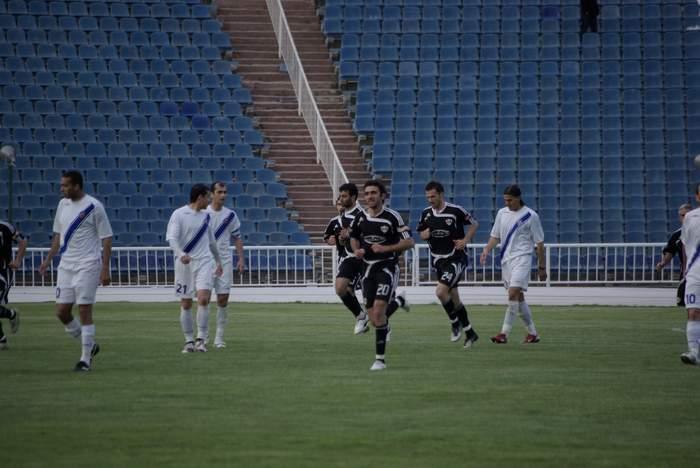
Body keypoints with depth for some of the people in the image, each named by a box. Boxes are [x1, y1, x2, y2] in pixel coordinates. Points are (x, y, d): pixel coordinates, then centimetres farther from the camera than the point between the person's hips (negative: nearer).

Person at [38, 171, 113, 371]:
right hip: (65, 266, 7)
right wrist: (48, 259, 14)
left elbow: (106, 239, -8)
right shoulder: (63, 204, 11)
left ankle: (86, 359, 1)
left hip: (87, 266, -7)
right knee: (62, 311, 3)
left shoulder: (93, 207, -9)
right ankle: (90, 346, 21)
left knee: (84, 311, -6)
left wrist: (105, 269, -13)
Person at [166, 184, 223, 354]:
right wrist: (181, 254, -33)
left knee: (203, 299, -15)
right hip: (184, 263, -3)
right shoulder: (179, 215, -5)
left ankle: (201, 339, -11)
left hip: (204, 262, 3)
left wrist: (218, 262, 30)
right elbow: (172, 238, -16)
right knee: (185, 304, 3)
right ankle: (189, 341, 14)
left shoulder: (206, 216, 12)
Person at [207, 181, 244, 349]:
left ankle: (219, 337, 6)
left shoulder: (230, 215, 5)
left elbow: (237, 238, 11)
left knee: (223, 299, -1)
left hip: (225, 261, 2)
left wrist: (241, 259, 3)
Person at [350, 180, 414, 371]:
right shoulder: (360, 218, 6)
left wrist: (385, 248, -20)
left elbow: (409, 242, -9)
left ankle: (380, 358, -15)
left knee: (378, 310, -19)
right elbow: (353, 237, 23)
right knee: (374, 318, 4)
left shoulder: (392, 217, -9)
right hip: (369, 268, 5)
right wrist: (357, 250, 1)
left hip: (387, 267, -5)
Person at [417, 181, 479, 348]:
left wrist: (465, 240, -12)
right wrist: (425, 234, -6)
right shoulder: (426, 214, 4)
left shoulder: (456, 210, -11)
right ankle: (470, 333, 22)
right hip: (438, 260, 6)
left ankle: (455, 323, -1)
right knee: (454, 298, 10)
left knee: (441, 291, -22)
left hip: (456, 258, -6)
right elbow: (421, 233, 17)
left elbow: (474, 224, 1)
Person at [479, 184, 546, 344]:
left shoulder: (530, 216, -4)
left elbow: (539, 243, 0)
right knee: (518, 297, 9)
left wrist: (542, 267, 1)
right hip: (506, 259, 6)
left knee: (513, 293, -18)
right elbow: (495, 236, 17)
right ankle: (532, 333, 19)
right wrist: (487, 250, -2)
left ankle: (504, 333, -20)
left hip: (522, 258, -6)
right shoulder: (502, 213, 10)